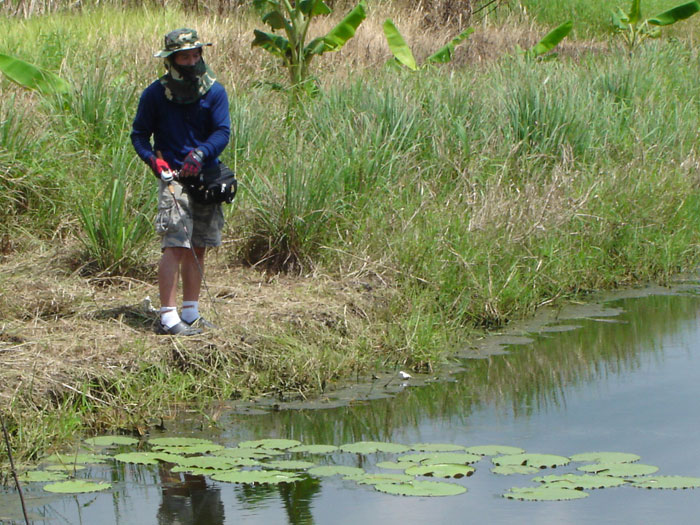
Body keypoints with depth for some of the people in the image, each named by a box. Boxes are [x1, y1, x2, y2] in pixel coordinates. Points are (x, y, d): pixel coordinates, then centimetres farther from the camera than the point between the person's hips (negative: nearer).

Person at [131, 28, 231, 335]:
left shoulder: (214, 92, 2)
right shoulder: (155, 94, -2)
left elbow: (222, 132, -5)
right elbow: (139, 134, 5)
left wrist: (200, 154, -24)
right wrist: (152, 159, -14)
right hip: (173, 177, -4)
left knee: (198, 249, 10)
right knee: (175, 247, -14)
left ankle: (191, 314, 20)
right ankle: (168, 318, -14)